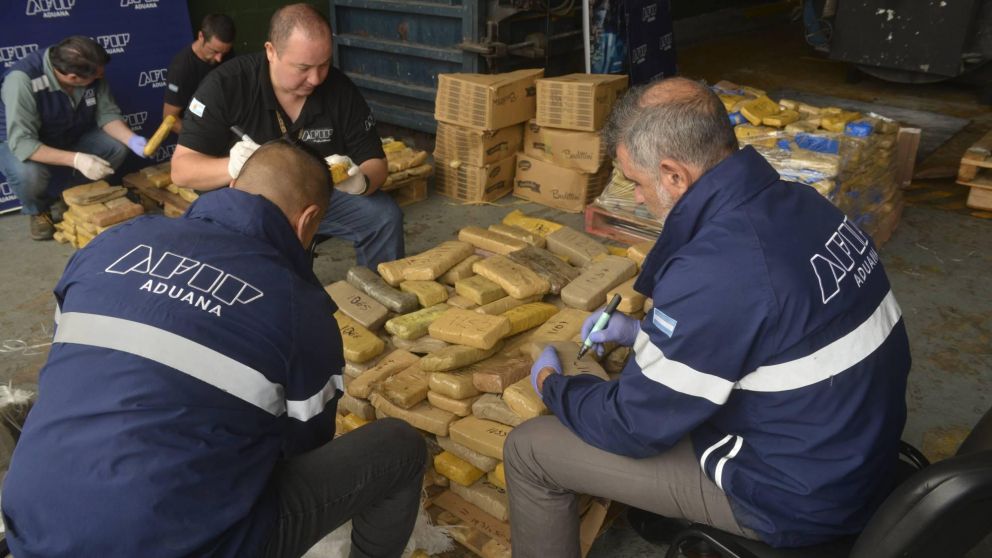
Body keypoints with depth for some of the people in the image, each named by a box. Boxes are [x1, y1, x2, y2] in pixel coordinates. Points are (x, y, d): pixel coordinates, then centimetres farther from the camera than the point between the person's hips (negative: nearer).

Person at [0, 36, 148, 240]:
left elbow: (107, 113, -11)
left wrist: (133, 140, -30)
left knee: (117, 147, -15)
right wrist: (76, 160, -49)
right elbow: (22, 142, -40)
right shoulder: (22, 79, -36)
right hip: (19, 142, -5)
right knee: (28, 174, -37)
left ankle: (60, 198, 3)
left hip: (69, 137, 6)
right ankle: (37, 210, 1)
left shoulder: (92, 72, -21)